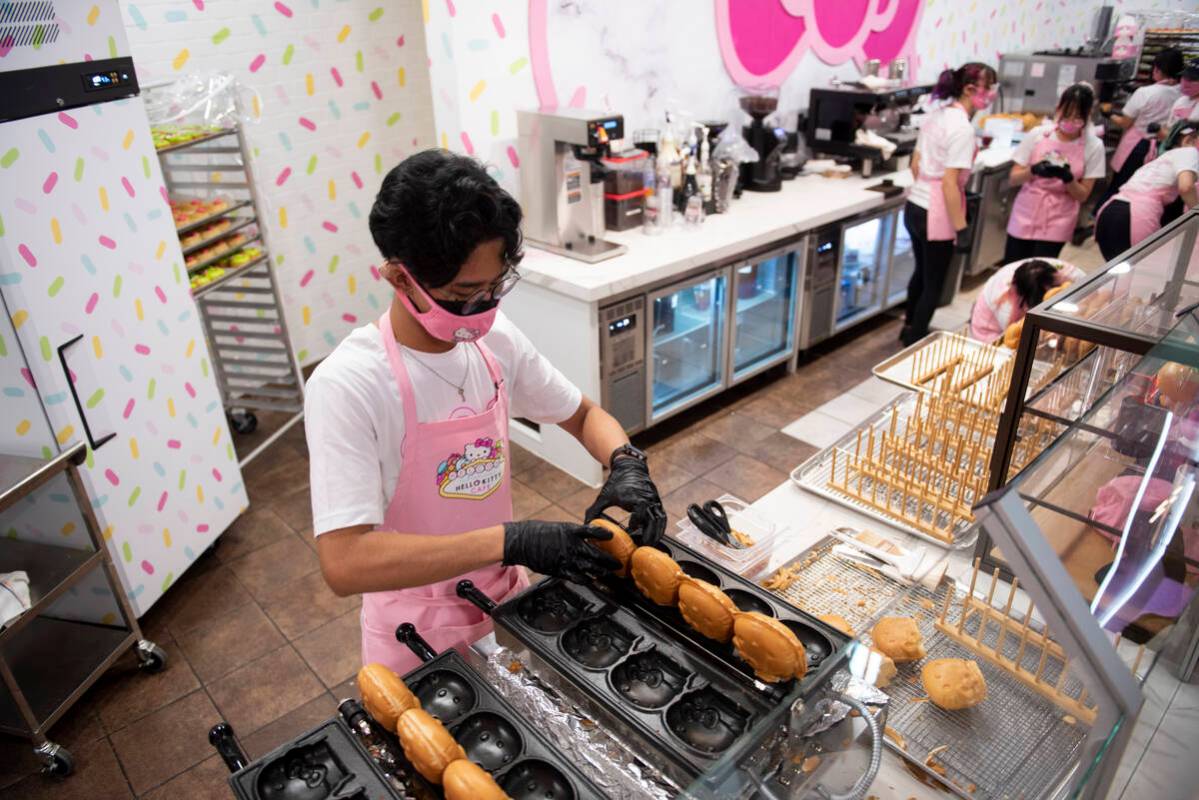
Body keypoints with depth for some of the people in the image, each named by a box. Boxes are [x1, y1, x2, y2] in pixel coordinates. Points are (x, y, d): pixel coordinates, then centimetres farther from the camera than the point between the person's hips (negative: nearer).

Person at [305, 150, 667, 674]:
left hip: (508, 597, 5)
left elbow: (584, 415, 4)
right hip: (420, 632, -5)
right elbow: (344, 564, -33)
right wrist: (510, 541, -37)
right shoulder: (346, 385, -27)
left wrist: (626, 463, -16)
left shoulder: (497, 341, -10)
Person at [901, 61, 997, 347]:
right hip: (937, 214, -9)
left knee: (922, 273, 26)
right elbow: (950, 184, -23)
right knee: (933, 284, 7)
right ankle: (915, 343, 19)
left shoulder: (936, 116, 7)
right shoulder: (962, 128, -19)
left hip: (915, 206, 9)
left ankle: (910, 328, 42)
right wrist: (960, 227, -19)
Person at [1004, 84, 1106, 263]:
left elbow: (1083, 195, -3)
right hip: (1024, 219, 1)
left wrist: (1067, 177, -21)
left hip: (1056, 224, -1)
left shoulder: (1093, 146, -5)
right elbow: (1013, 179, -1)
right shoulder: (1037, 135, -4)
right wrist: (1034, 170, -21)